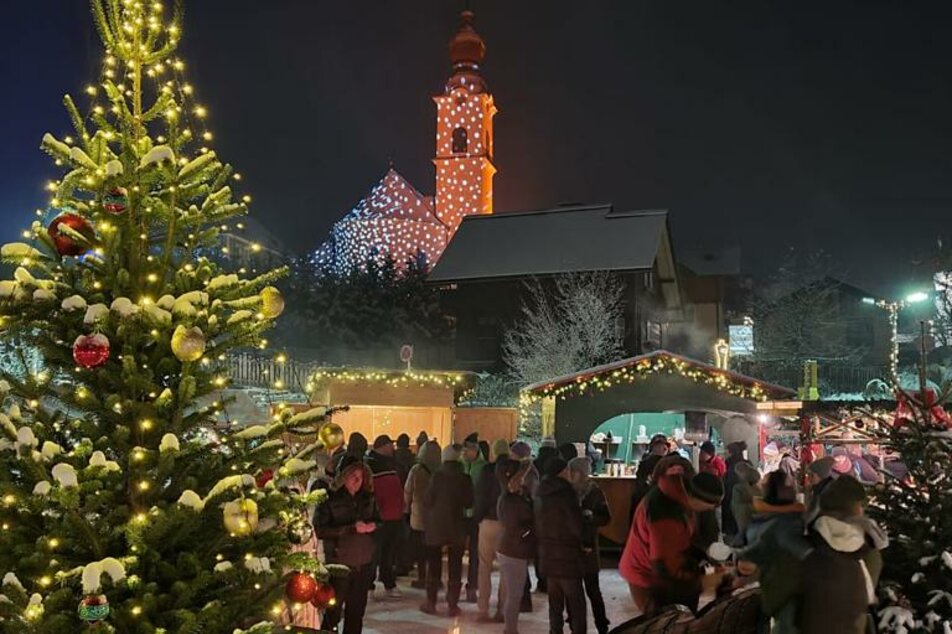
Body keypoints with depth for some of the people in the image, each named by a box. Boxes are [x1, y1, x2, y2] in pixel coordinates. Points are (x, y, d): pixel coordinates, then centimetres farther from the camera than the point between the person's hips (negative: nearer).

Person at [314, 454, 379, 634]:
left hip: (364, 562, 4)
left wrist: (373, 526, -8)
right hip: (339, 562, -4)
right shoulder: (329, 499, -10)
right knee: (333, 609, 4)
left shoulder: (368, 498, 4)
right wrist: (352, 528, -23)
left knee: (357, 609, 14)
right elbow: (320, 529, -18)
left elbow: (378, 521, 16)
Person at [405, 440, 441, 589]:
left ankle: (421, 579, 15)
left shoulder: (416, 470, -13)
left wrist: (408, 506, 14)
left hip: (419, 514, -2)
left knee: (419, 549, 10)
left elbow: (407, 492, -5)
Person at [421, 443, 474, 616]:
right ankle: (453, 605, 8)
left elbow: (427, 500, -10)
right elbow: (469, 503, -1)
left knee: (434, 564, 11)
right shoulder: (465, 478, -7)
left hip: (435, 526, -1)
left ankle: (431, 603, 16)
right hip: (457, 527, 1)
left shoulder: (437, 476, -11)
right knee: (455, 566, 8)